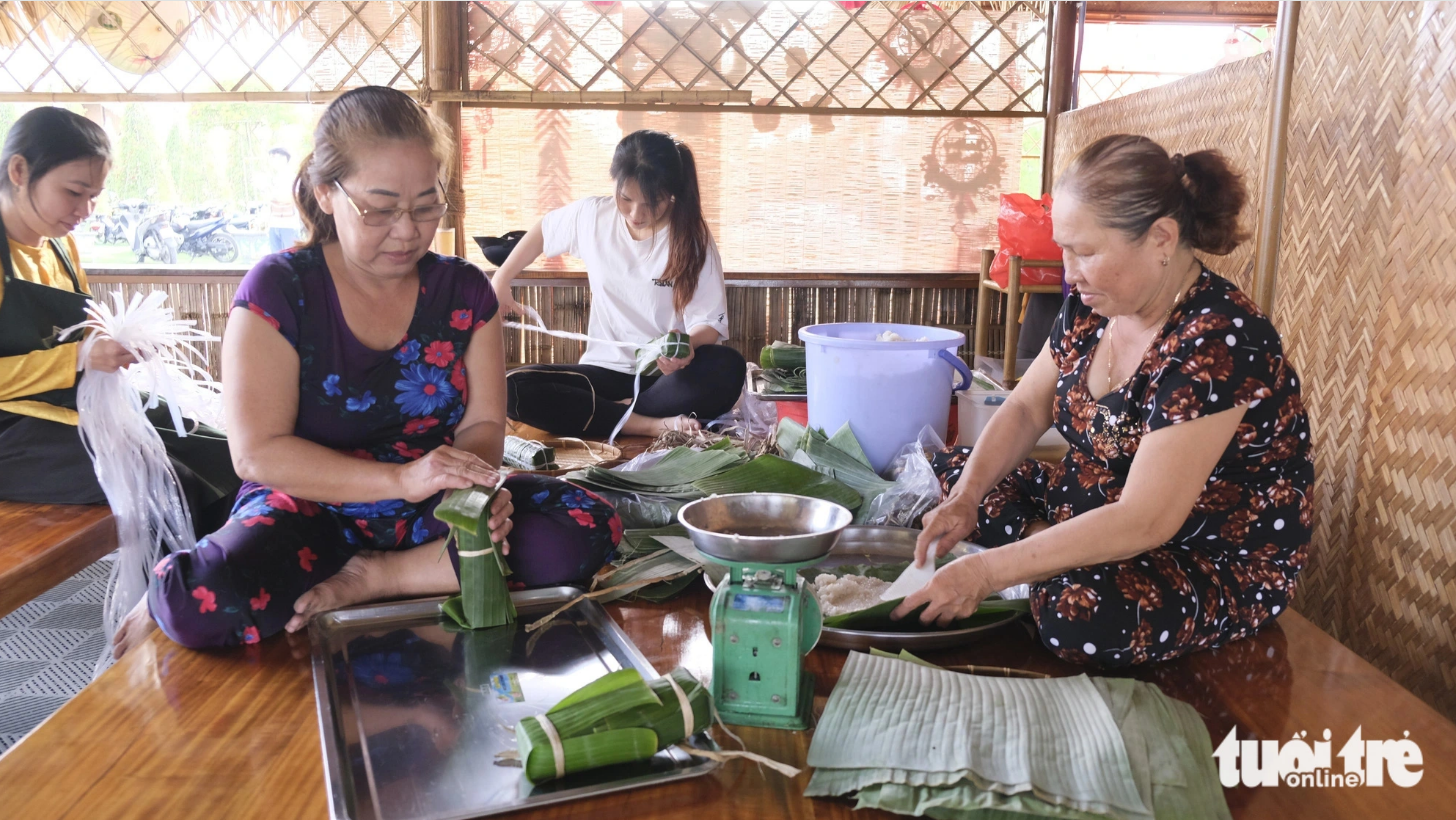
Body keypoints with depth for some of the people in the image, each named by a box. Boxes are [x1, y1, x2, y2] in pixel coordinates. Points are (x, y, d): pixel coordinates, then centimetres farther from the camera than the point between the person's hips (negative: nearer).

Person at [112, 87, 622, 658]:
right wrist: (401, 478, -28)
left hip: (431, 518, 4)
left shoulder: (463, 291, 3)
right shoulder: (279, 289, -8)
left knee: (590, 527, -21)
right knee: (202, 601, -35)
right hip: (312, 512, -4)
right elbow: (258, 453, -15)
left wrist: (477, 488, -24)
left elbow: (482, 423, 1)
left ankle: (365, 580, -12)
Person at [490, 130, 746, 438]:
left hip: (665, 373, -2)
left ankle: (612, 413, -23)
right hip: (606, 371, 3)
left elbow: (710, 322, -11)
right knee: (514, 387, -25)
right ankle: (653, 425, -28)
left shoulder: (693, 240, -9)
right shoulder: (592, 215, -2)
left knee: (727, 368, -36)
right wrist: (500, 281, 18)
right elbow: (542, 231, 19)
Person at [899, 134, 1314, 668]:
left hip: (1223, 568, -8)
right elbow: (1025, 409, 6)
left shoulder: (1219, 343, -30)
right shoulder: (1092, 305, -4)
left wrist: (986, 572, -33)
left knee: (1078, 612, -37)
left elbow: (1144, 522, -33)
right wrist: (965, 499, -12)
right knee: (954, 474, 4)